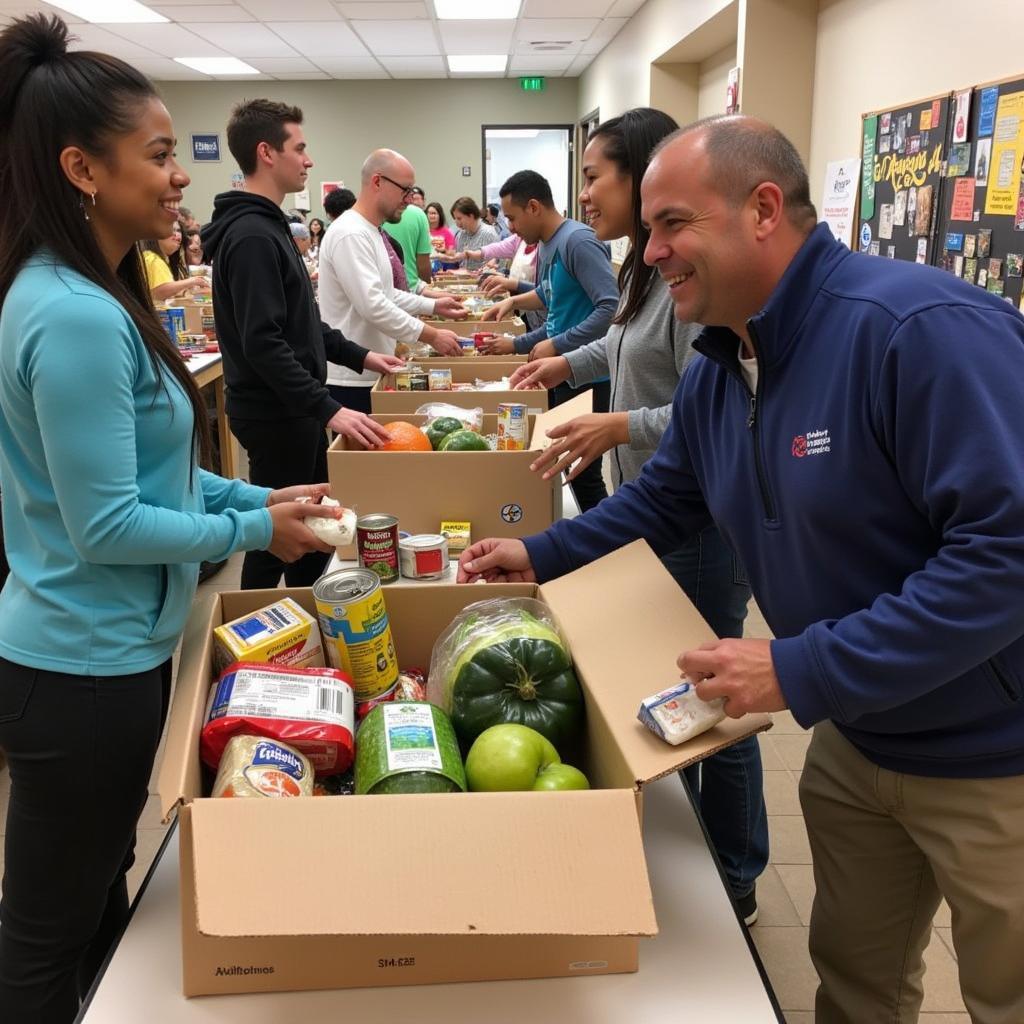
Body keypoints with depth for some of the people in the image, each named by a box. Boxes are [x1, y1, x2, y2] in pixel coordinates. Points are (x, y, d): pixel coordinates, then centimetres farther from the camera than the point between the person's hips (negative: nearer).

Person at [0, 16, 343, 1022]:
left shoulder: (86, 295, 6)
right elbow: (106, 526, -23)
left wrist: (253, 494, 5)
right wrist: (255, 531, -13)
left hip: (107, 649, 10)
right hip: (84, 668, -9)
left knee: (97, 901, 27)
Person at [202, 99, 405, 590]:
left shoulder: (266, 226, 14)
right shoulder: (251, 235, -20)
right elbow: (263, 344, -27)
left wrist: (357, 356, 17)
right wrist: (328, 409, -29)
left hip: (292, 409, 10)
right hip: (274, 414, -10)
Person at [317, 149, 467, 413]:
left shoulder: (369, 232, 15)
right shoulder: (350, 234, -19)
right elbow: (373, 305, -27)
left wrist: (434, 306, 14)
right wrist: (431, 335, -23)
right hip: (352, 379, -10)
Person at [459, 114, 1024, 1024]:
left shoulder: (923, 327, -28)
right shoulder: (717, 371, 1)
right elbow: (662, 504, 16)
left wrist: (805, 672, -31)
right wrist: (541, 556, 8)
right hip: (857, 737, 7)